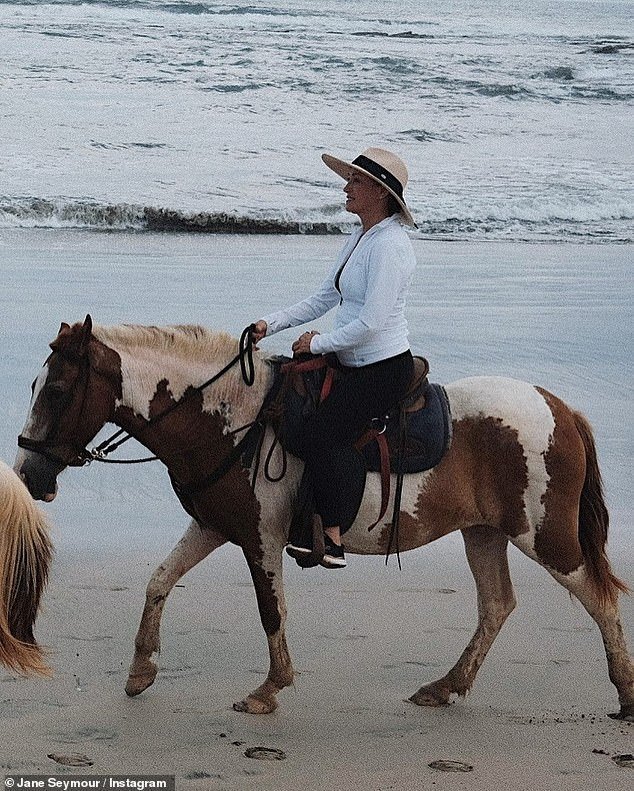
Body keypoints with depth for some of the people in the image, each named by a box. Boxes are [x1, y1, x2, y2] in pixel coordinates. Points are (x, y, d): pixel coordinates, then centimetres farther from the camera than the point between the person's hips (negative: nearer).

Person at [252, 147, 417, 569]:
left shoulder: (389, 246, -19)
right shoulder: (361, 239, 13)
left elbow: (371, 322, -23)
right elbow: (324, 298, 17)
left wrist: (319, 343, -11)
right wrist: (272, 324, 6)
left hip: (385, 370, -10)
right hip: (355, 365, 10)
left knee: (323, 432, -24)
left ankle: (333, 538, -20)